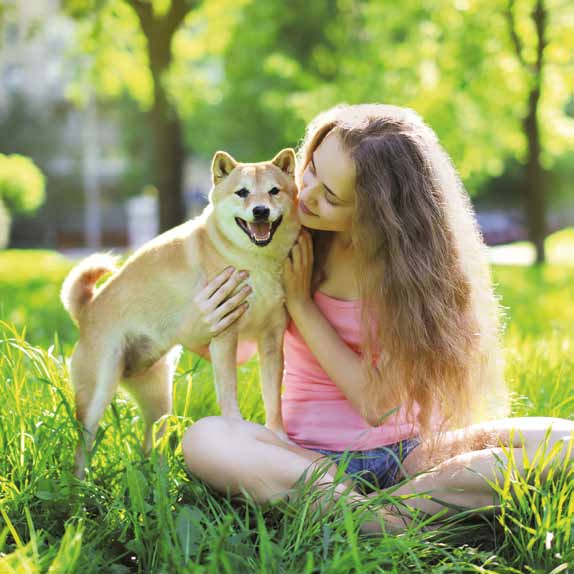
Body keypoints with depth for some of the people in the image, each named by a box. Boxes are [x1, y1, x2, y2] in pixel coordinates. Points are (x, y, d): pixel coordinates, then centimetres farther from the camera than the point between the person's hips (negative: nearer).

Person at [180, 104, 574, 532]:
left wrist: (300, 303, -15)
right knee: (203, 440, -32)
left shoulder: (416, 264, -11)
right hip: (310, 455, 1)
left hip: (409, 451, 0)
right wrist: (202, 332, -18)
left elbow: (378, 405, -17)